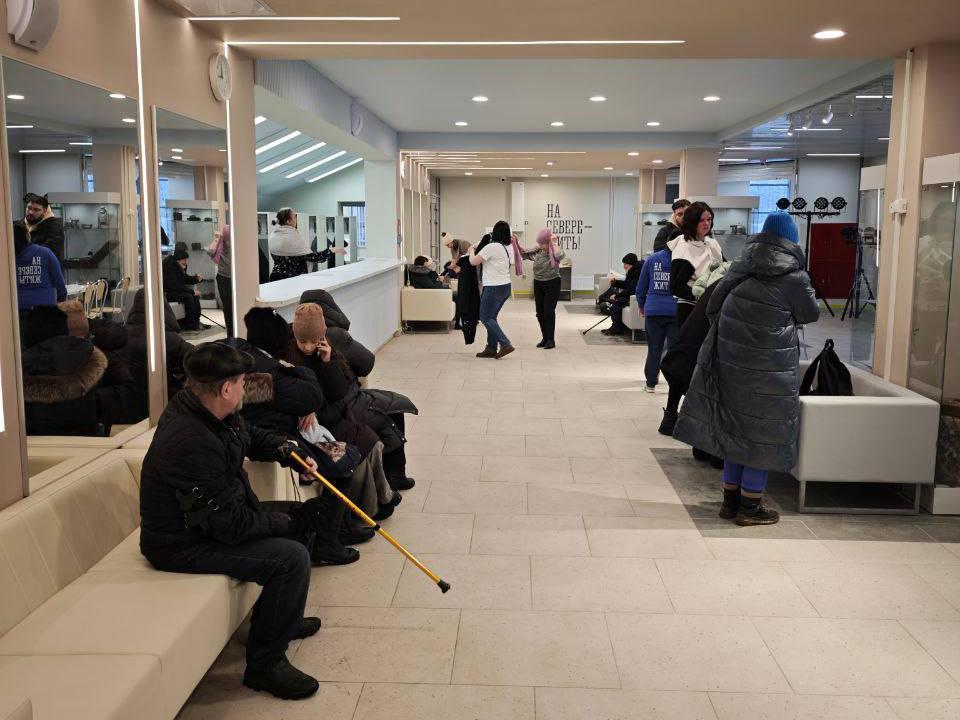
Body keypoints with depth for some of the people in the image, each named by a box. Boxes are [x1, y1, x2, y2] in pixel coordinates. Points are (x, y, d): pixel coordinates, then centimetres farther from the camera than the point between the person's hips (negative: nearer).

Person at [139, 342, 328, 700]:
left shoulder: (206, 411, -3)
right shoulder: (192, 443, -33)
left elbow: (251, 436, 20)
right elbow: (231, 525, -29)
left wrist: (286, 450, 2)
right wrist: (285, 522, -15)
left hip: (213, 518, 10)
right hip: (183, 546, -10)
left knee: (305, 514, 14)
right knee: (291, 557, -24)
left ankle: (282, 617, 30)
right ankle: (264, 664, -7)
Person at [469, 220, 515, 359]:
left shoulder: (491, 247, -16)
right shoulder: (505, 248, 12)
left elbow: (474, 262, -11)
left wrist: (471, 252, 8)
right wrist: (476, 253, 22)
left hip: (494, 288, -9)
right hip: (505, 286, 9)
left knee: (485, 318, -1)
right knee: (491, 317, 14)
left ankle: (505, 344, -10)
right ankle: (491, 349, 14)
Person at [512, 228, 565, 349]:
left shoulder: (554, 252, -12)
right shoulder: (537, 251, 3)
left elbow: (559, 255, -36)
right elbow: (523, 253, 14)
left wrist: (554, 243, -22)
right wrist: (516, 242, 0)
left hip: (552, 284, -6)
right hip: (538, 284, 6)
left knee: (549, 312, -8)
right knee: (540, 313, 8)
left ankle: (551, 340, 1)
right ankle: (544, 338, 21)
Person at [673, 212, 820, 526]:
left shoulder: (741, 265, 5)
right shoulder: (793, 276, -9)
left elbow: (713, 305, 8)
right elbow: (811, 314, 4)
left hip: (731, 356, 6)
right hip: (769, 364, -5)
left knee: (736, 425, 15)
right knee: (763, 430, 5)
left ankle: (731, 499, 23)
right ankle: (749, 505, 10)